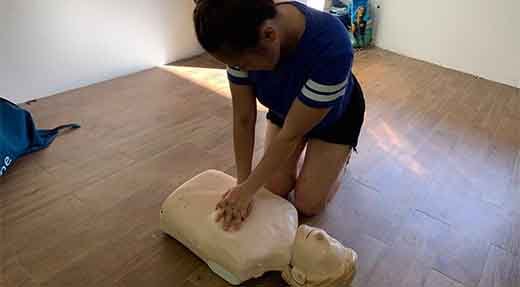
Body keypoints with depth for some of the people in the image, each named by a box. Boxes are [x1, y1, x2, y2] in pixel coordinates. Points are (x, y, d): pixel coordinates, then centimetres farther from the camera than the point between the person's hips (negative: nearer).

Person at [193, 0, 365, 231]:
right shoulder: (242, 42, -29)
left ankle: (340, 153, 24)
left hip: (334, 114, -3)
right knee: (275, 192, 0)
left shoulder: (331, 47, -43)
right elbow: (243, 119, -20)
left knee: (308, 205, -2)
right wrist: (242, 184, -21)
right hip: (285, 107, 4)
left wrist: (248, 189, -25)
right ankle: (299, 149, 28)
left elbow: (291, 134, -33)